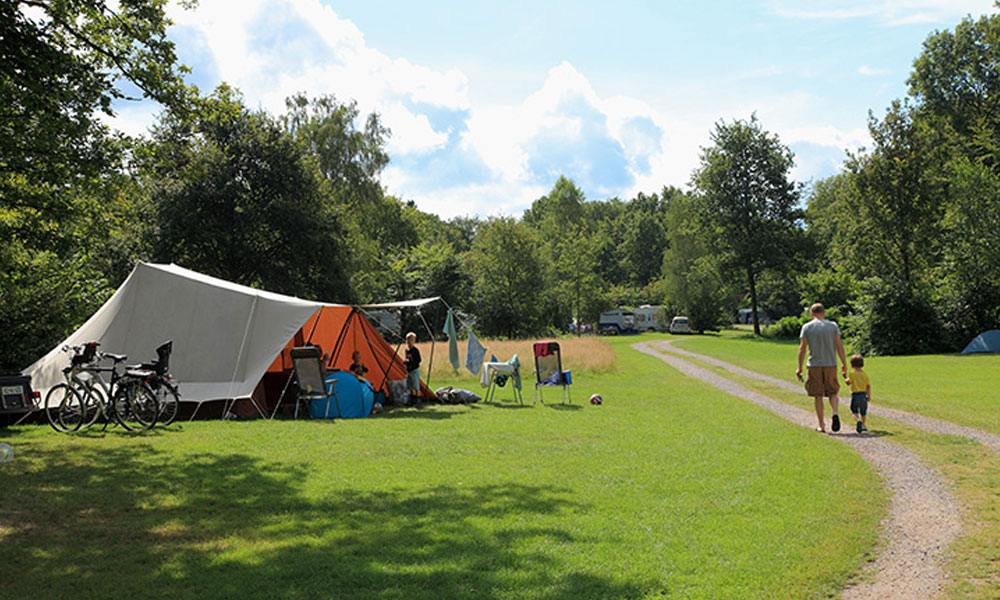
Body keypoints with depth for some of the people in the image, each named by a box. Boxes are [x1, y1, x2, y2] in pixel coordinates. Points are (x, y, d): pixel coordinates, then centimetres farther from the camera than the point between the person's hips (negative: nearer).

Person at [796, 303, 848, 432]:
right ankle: (835, 413, -15)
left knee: (818, 395, 6)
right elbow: (839, 345, -1)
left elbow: (802, 348, -3)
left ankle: (821, 426, 6)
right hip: (831, 364, 1)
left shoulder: (807, 327, 1)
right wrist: (844, 364, 5)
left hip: (814, 365, -1)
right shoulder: (833, 325, 4)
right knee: (832, 392, 13)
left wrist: (800, 368, 0)